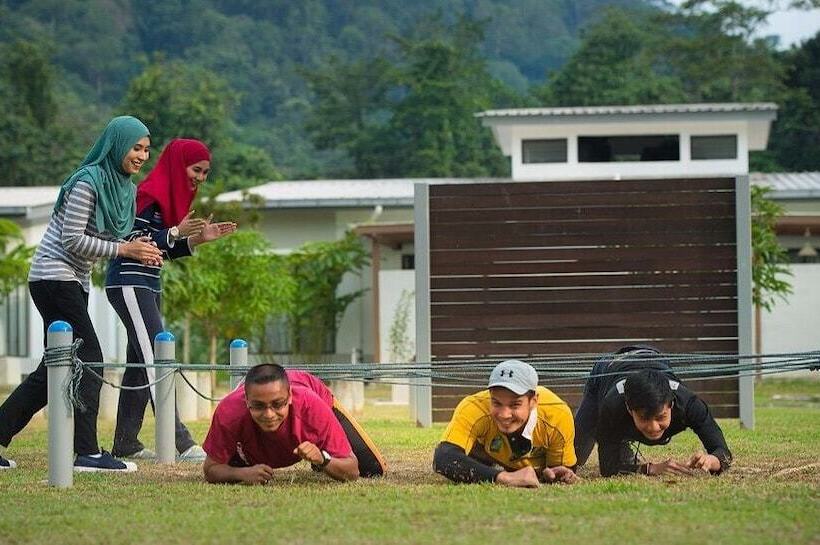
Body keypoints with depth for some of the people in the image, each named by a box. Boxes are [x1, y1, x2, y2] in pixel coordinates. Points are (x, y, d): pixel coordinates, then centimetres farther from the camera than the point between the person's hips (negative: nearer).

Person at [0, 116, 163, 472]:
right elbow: (72, 240, -19)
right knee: (89, 360, -13)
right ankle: (87, 453, -14)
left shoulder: (125, 188, 11)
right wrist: (124, 249, -20)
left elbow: (112, 240, 16)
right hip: (54, 276, -10)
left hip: (76, 282, 10)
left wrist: (140, 250, -5)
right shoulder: (87, 183, -16)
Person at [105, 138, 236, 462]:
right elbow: (130, 241, -19)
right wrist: (175, 233, -25)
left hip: (148, 286, 10)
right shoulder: (151, 194, -14)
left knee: (140, 363, 10)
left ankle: (125, 444, 14)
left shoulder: (173, 195, 16)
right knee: (156, 361, -14)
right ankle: (181, 444, -19)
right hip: (129, 283, -10)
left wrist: (198, 239, 5)